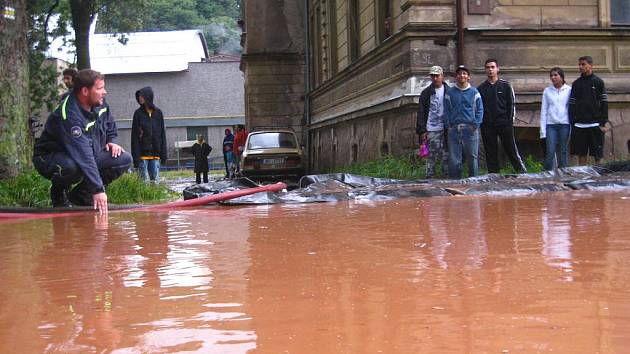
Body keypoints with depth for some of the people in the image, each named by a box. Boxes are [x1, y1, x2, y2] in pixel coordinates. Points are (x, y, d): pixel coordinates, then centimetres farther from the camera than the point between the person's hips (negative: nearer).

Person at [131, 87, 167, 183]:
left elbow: (162, 134, 10)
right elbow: (134, 136, -2)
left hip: (155, 154, 2)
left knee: (155, 180, 3)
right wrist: (136, 156, -10)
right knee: (144, 182, -3)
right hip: (142, 153, -2)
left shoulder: (158, 112, 7)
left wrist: (163, 153, 5)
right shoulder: (138, 113, 1)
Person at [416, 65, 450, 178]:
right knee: (431, 156, -2)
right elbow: (421, 113, 4)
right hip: (431, 130, -1)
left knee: (446, 156, 3)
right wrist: (422, 130, -4)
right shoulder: (426, 93, 6)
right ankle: (429, 177, 1)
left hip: (446, 129, 1)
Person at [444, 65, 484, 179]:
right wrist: (448, 125, -3)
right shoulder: (450, 93, 9)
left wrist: (476, 124, -7)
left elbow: (479, 110, 4)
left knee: (472, 157, 3)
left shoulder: (474, 92, 8)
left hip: (471, 129, 0)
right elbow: (446, 111, 8)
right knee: (453, 159, 0)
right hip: (454, 129, 0)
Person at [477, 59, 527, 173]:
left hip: (504, 124, -2)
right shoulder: (481, 88, 9)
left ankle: (523, 172, 4)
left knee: (511, 149, -3)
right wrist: (480, 122, -1)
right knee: (490, 153, 4)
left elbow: (511, 104, 4)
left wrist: (510, 120, -4)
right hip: (487, 125, 2)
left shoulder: (505, 85, 5)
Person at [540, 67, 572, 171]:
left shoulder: (569, 90, 4)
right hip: (551, 124, 1)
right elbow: (543, 111, 8)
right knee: (550, 152, -6)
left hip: (565, 124, 0)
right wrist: (543, 130, 1)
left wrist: (573, 127, -4)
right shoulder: (547, 91, 8)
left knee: (563, 152, 3)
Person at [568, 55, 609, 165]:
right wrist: (572, 123, 2)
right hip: (579, 125, 3)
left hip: (595, 124, -2)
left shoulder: (598, 82, 3)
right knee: (581, 154, 4)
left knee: (597, 156, 0)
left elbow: (604, 104, 0)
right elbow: (571, 104, 10)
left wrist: (603, 123, -7)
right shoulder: (576, 84, 11)